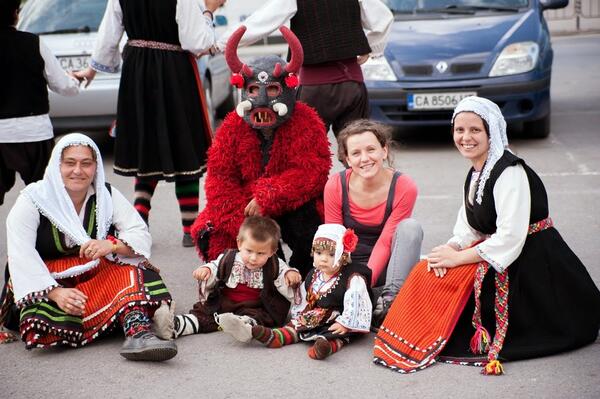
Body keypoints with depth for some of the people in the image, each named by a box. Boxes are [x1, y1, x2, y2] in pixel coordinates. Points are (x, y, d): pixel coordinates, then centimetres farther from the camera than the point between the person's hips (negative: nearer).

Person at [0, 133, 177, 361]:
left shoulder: (107, 195, 1)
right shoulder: (33, 200, -8)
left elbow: (141, 235, -5)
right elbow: (21, 256, -18)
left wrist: (112, 245, -29)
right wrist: (55, 292, -33)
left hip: (97, 276, 2)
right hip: (47, 281, -2)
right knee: (42, 323, -34)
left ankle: (138, 333, -50)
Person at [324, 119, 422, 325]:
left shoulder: (404, 187, -15)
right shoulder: (335, 186, -11)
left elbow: (385, 243, -15)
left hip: (384, 267, 0)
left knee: (410, 227, -29)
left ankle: (390, 298, -32)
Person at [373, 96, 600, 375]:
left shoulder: (510, 172, -21)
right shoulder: (475, 174, 10)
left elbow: (510, 238, -26)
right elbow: (468, 227, 12)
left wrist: (457, 258, -19)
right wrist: (451, 247, -11)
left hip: (532, 266, -9)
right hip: (494, 255, 9)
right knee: (425, 272, -2)